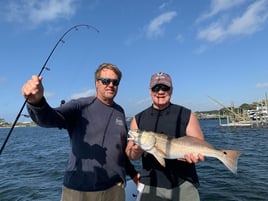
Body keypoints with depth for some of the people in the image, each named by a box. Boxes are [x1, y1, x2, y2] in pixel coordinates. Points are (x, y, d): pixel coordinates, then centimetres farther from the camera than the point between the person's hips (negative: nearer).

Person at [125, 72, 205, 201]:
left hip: (184, 184, 0)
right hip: (151, 185, 1)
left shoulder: (187, 115, -2)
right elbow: (130, 155, 2)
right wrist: (136, 151, -20)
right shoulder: (138, 119, 2)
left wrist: (195, 155, -23)